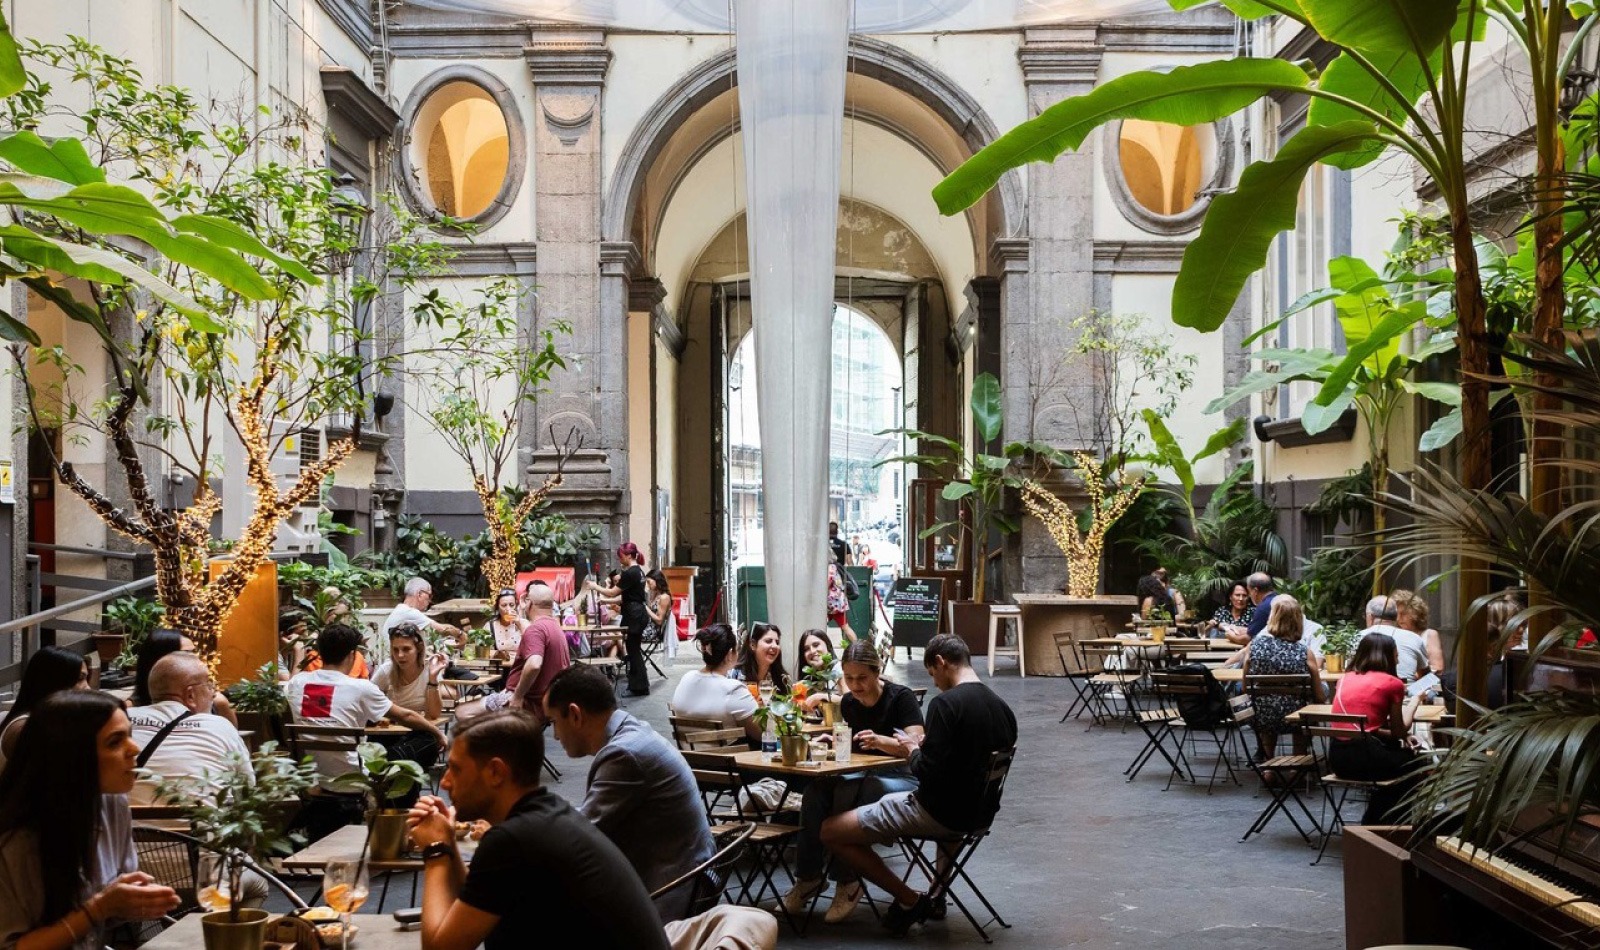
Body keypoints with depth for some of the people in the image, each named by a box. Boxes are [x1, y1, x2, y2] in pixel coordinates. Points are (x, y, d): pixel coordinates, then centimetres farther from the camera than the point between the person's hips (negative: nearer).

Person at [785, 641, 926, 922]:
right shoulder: (848, 703, 8)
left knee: (846, 793, -35)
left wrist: (880, 741, -38)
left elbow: (917, 748, -20)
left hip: (902, 778, -6)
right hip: (862, 775, 6)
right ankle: (807, 876, -17)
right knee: (816, 791, -25)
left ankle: (848, 883, -24)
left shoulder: (901, 697, -9)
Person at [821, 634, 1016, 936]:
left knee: (830, 832, -2)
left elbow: (929, 774, -23)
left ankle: (909, 900, 0)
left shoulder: (946, 703, -20)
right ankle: (937, 892, 32)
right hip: (981, 813, 9)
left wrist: (913, 749, -3)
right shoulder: (1003, 708, 4)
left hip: (940, 813, -8)